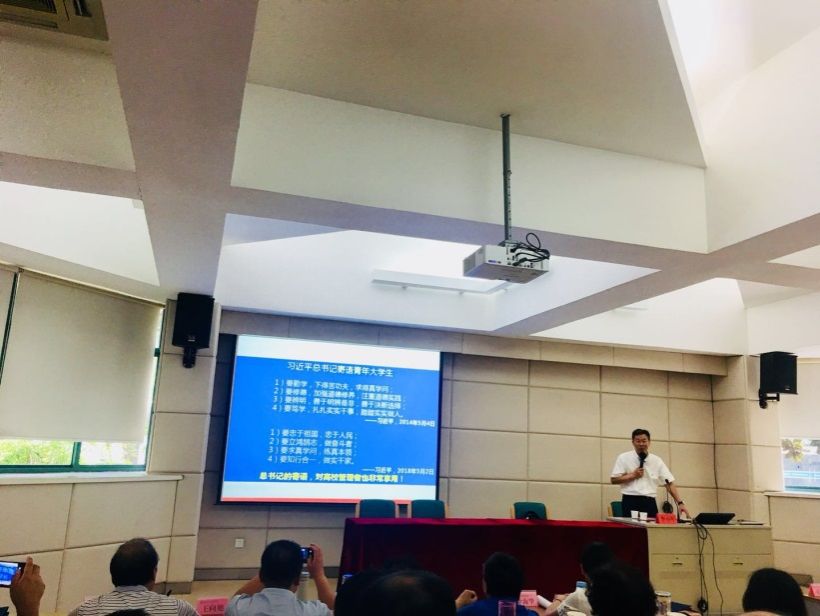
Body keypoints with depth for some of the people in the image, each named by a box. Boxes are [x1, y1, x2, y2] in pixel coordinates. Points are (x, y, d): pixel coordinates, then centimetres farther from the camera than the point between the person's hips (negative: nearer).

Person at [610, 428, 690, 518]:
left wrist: (680, 503, -5)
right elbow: (614, 480, -1)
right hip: (631, 502, -2)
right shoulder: (623, 458, 1)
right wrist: (633, 475, -8)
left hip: (650, 502, 3)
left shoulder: (657, 461, 8)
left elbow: (670, 483, 5)